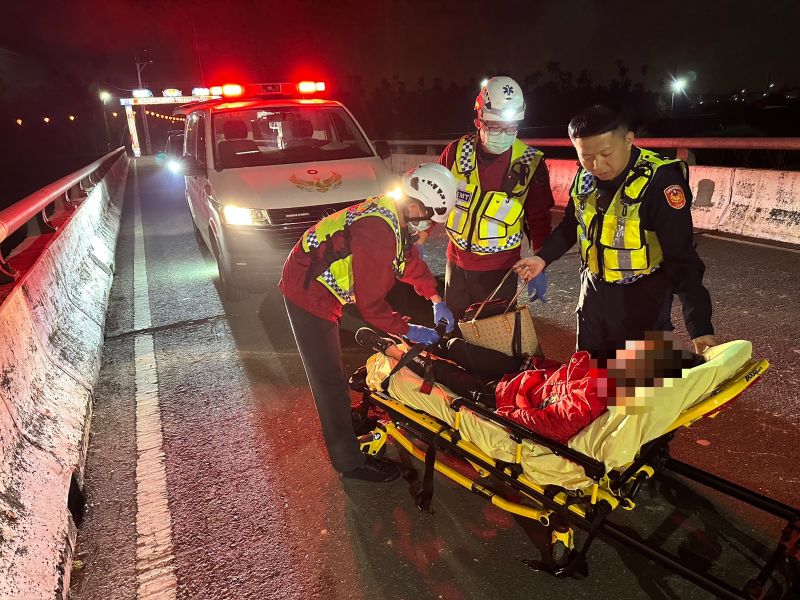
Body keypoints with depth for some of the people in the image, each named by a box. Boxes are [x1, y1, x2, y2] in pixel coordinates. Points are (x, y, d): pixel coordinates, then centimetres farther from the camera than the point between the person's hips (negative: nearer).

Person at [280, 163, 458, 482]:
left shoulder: (394, 215, -1)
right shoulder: (379, 231, -32)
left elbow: (411, 261, 14)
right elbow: (371, 303, -27)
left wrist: (436, 300, 8)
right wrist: (409, 330, -16)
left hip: (324, 285, 10)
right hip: (308, 294, -10)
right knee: (329, 379, 0)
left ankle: (344, 417, 47)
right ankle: (349, 462, 12)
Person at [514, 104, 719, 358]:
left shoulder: (660, 180, -24)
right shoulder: (585, 176, -6)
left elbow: (682, 259, -26)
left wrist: (700, 326, -32)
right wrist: (543, 257, 3)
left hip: (642, 299, -6)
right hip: (594, 292, 6)